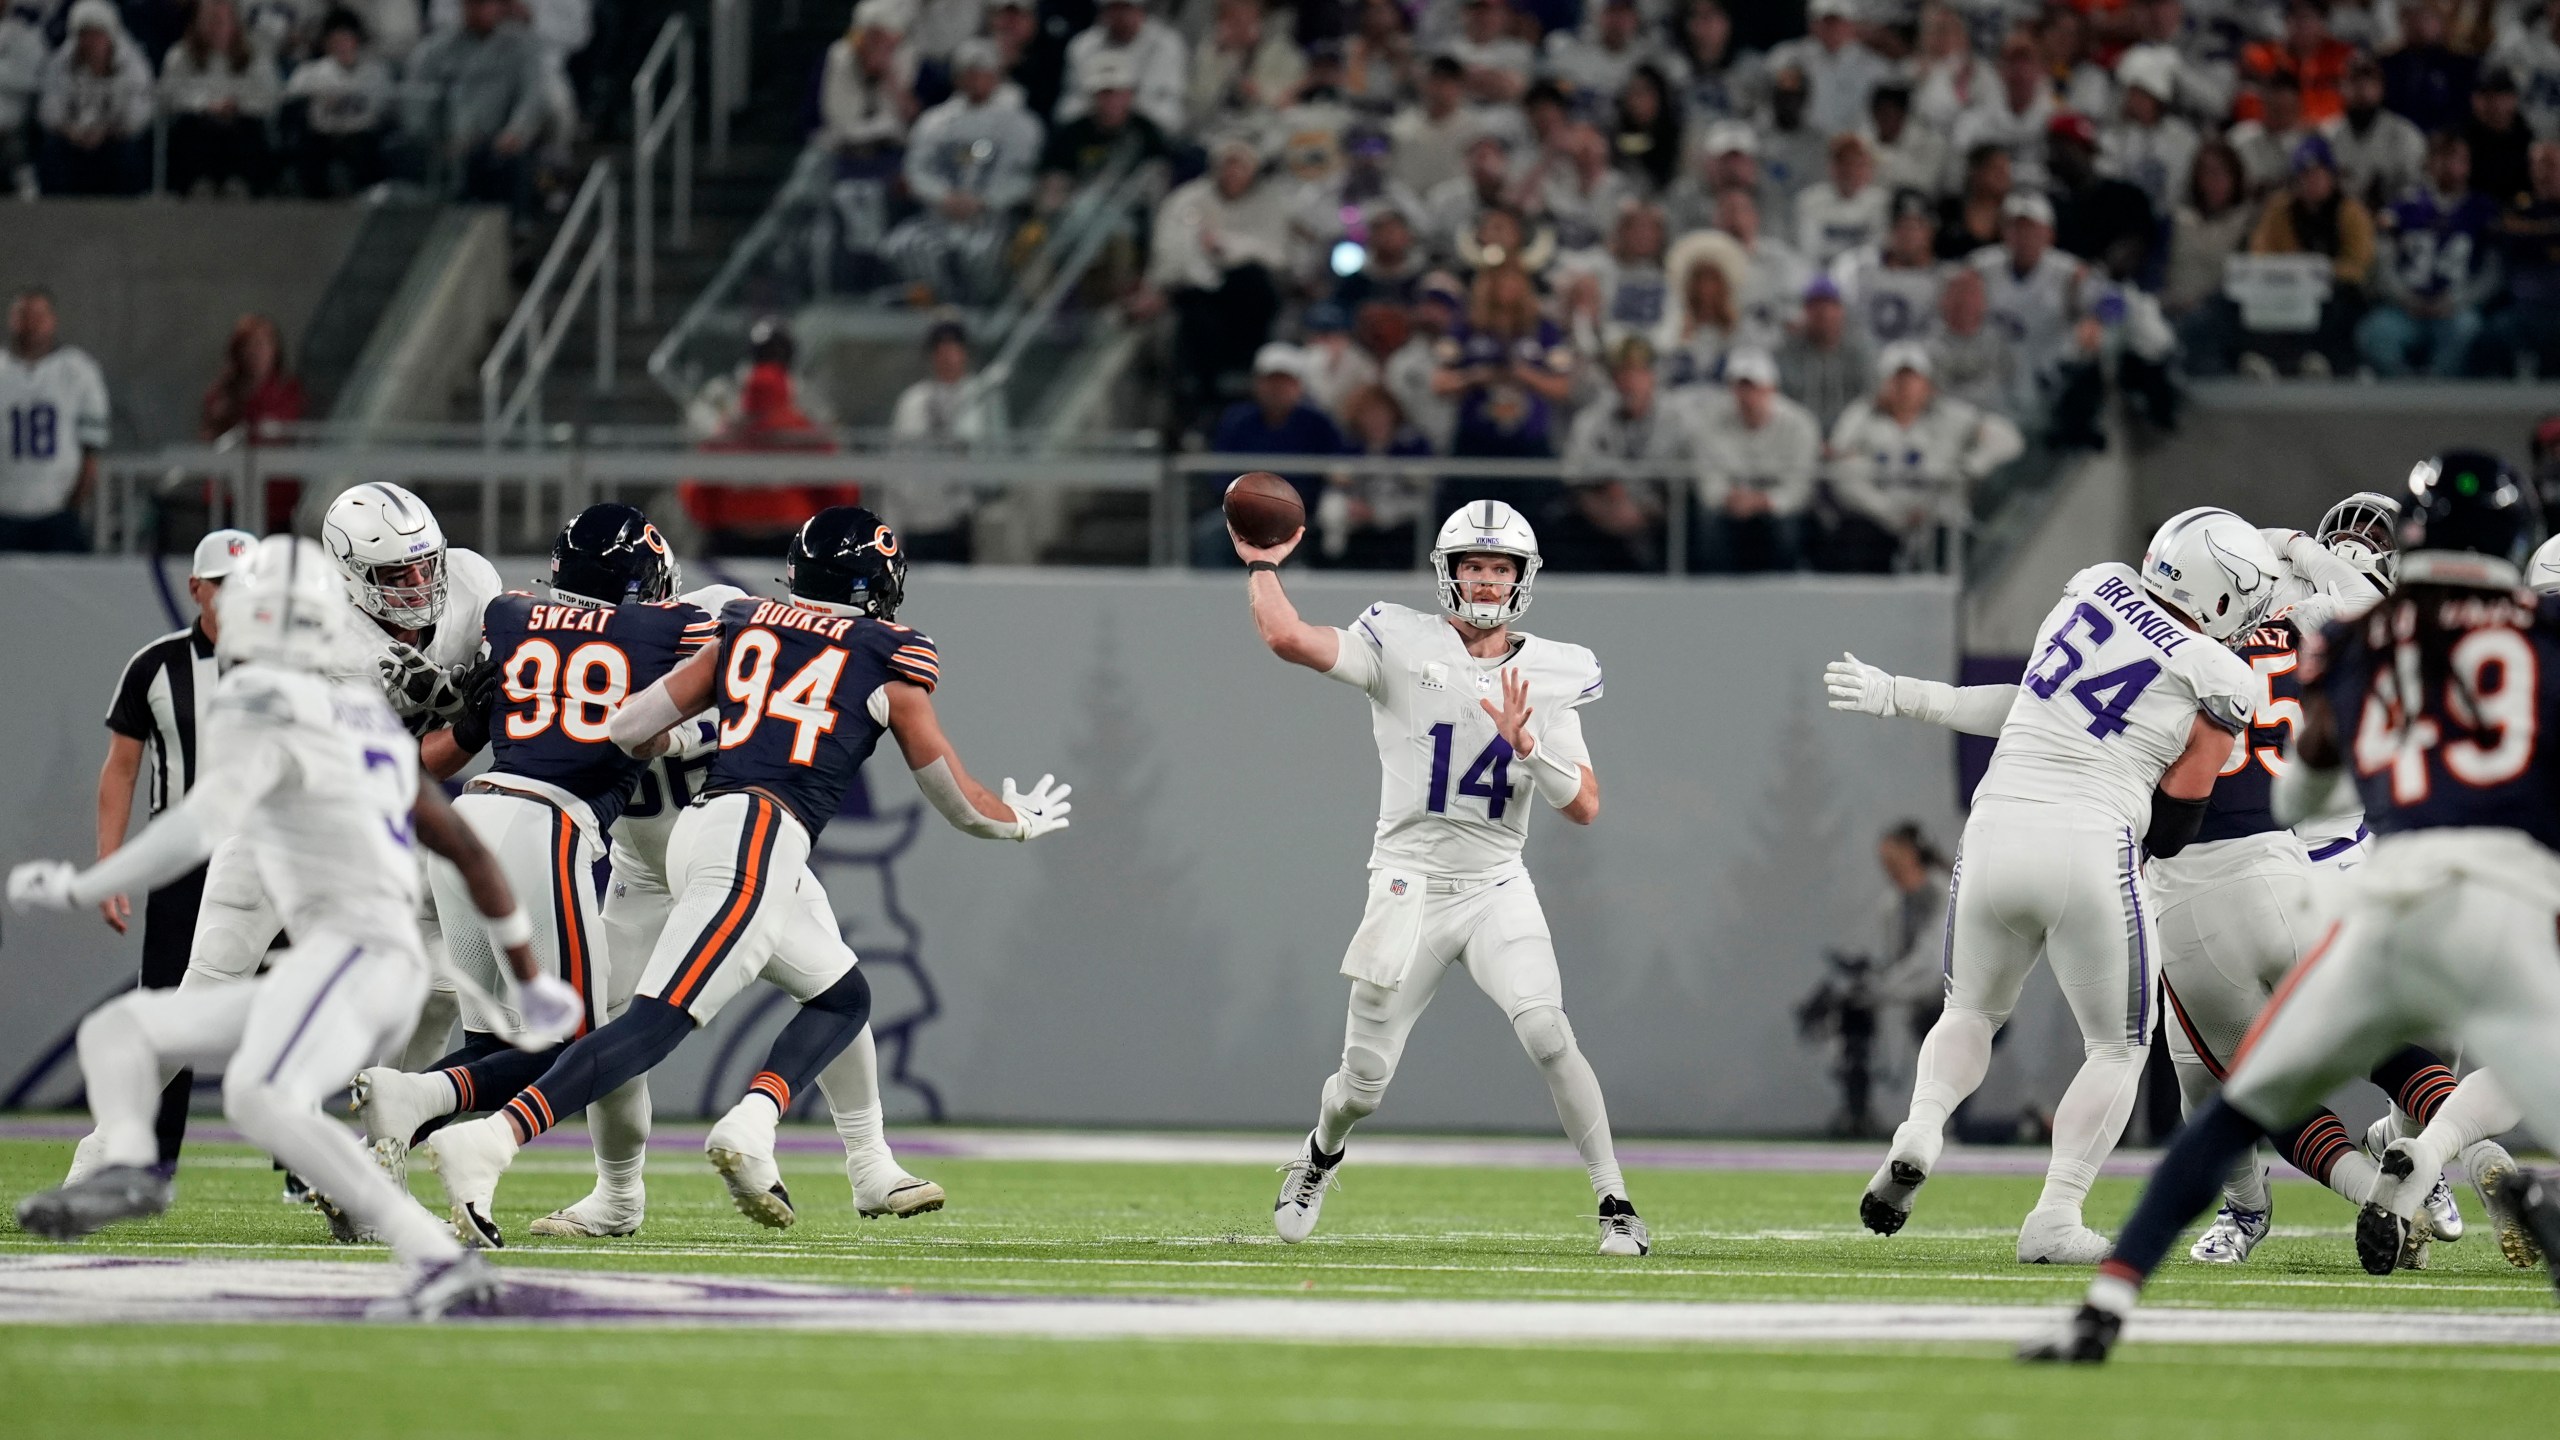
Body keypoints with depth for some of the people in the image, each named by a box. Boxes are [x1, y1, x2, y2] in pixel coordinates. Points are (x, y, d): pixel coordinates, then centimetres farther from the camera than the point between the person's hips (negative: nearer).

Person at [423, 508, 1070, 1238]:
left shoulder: (743, 632, 20)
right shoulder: (887, 666, 9)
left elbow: (628, 729, 17)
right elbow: (960, 802, 18)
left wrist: (681, 745, 40)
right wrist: (1022, 819, 38)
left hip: (702, 826, 7)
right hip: (761, 842, -7)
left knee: (844, 999, 21)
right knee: (658, 1022, -15)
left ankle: (751, 1123, -2)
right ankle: (491, 1141, -29)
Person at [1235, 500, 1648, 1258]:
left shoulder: (1551, 676, 2)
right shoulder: (1402, 646, -6)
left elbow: (1584, 806, -4)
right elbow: (1287, 637, -19)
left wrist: (1525, 743, -18)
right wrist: (1262, 563, -8)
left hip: (1497, 889, 1)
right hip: (1410, 883, -1)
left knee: (1547, 1035, -22)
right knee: (1363, 1085, 5)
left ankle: (1615, 1203, -12)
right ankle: (1322, 1150, 41)